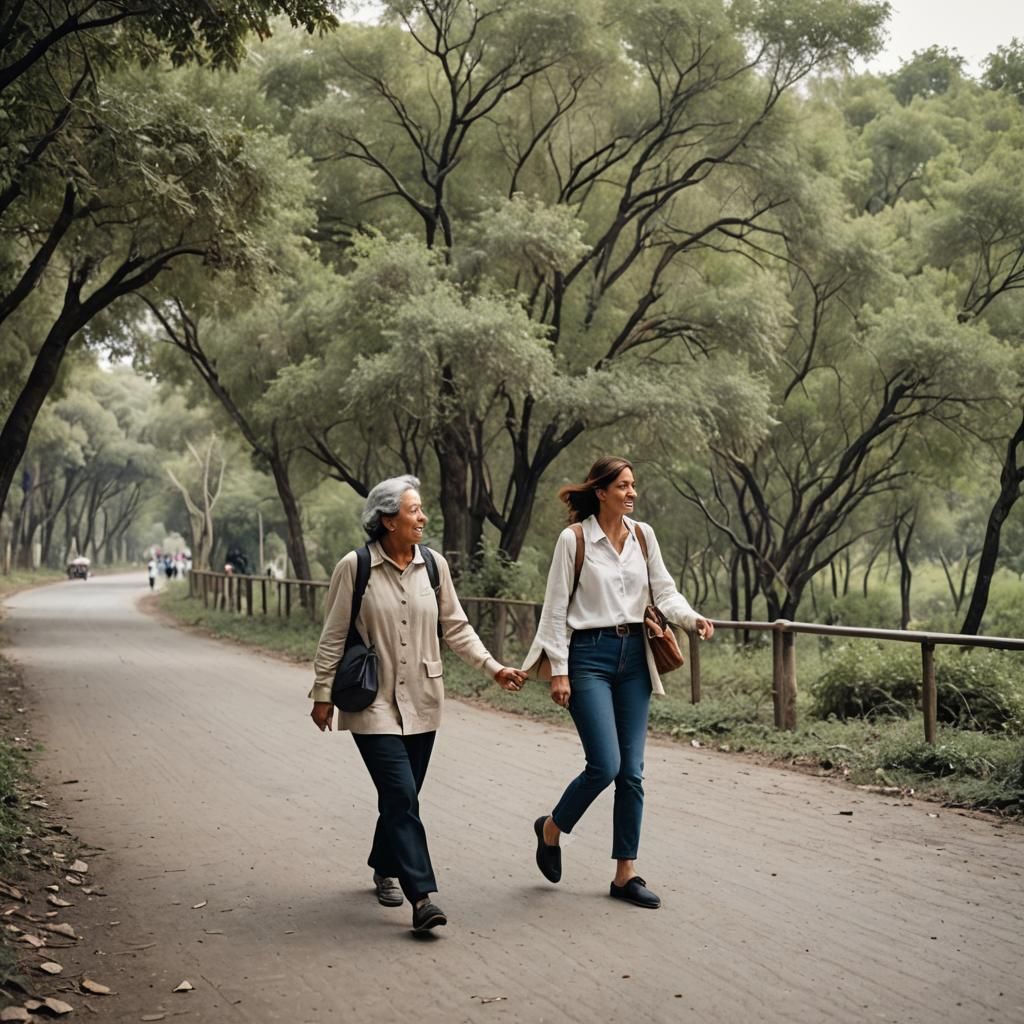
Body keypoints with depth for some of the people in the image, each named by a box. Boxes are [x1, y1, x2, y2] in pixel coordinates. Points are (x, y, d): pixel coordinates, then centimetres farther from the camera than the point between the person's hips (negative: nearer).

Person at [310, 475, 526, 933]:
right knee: (402, 796, -14)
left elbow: (456, 627, 9)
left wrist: (493, 667, 0)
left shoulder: (434, 565, 2)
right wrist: (323, 693, 0)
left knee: (401, 797, 12)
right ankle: (422, 896, -14)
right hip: (374, 704, -4)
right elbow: (333, 637, -2)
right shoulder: (355, 568, -9)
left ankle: (385, 869, 36)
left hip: (422, 702, 4)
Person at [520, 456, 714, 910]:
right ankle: (552, 828, 17)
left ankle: (626, 873, 14)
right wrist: (558, 671, -9)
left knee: (632, 770, 5)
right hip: (589, 656, -5)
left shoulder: (643, 535, 6)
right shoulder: (573, 539, -7)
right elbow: (555, 609, -5)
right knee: (605, 765, -12)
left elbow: (665, 591, 6)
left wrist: (692, 618, -14)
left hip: (633, 655, 5)